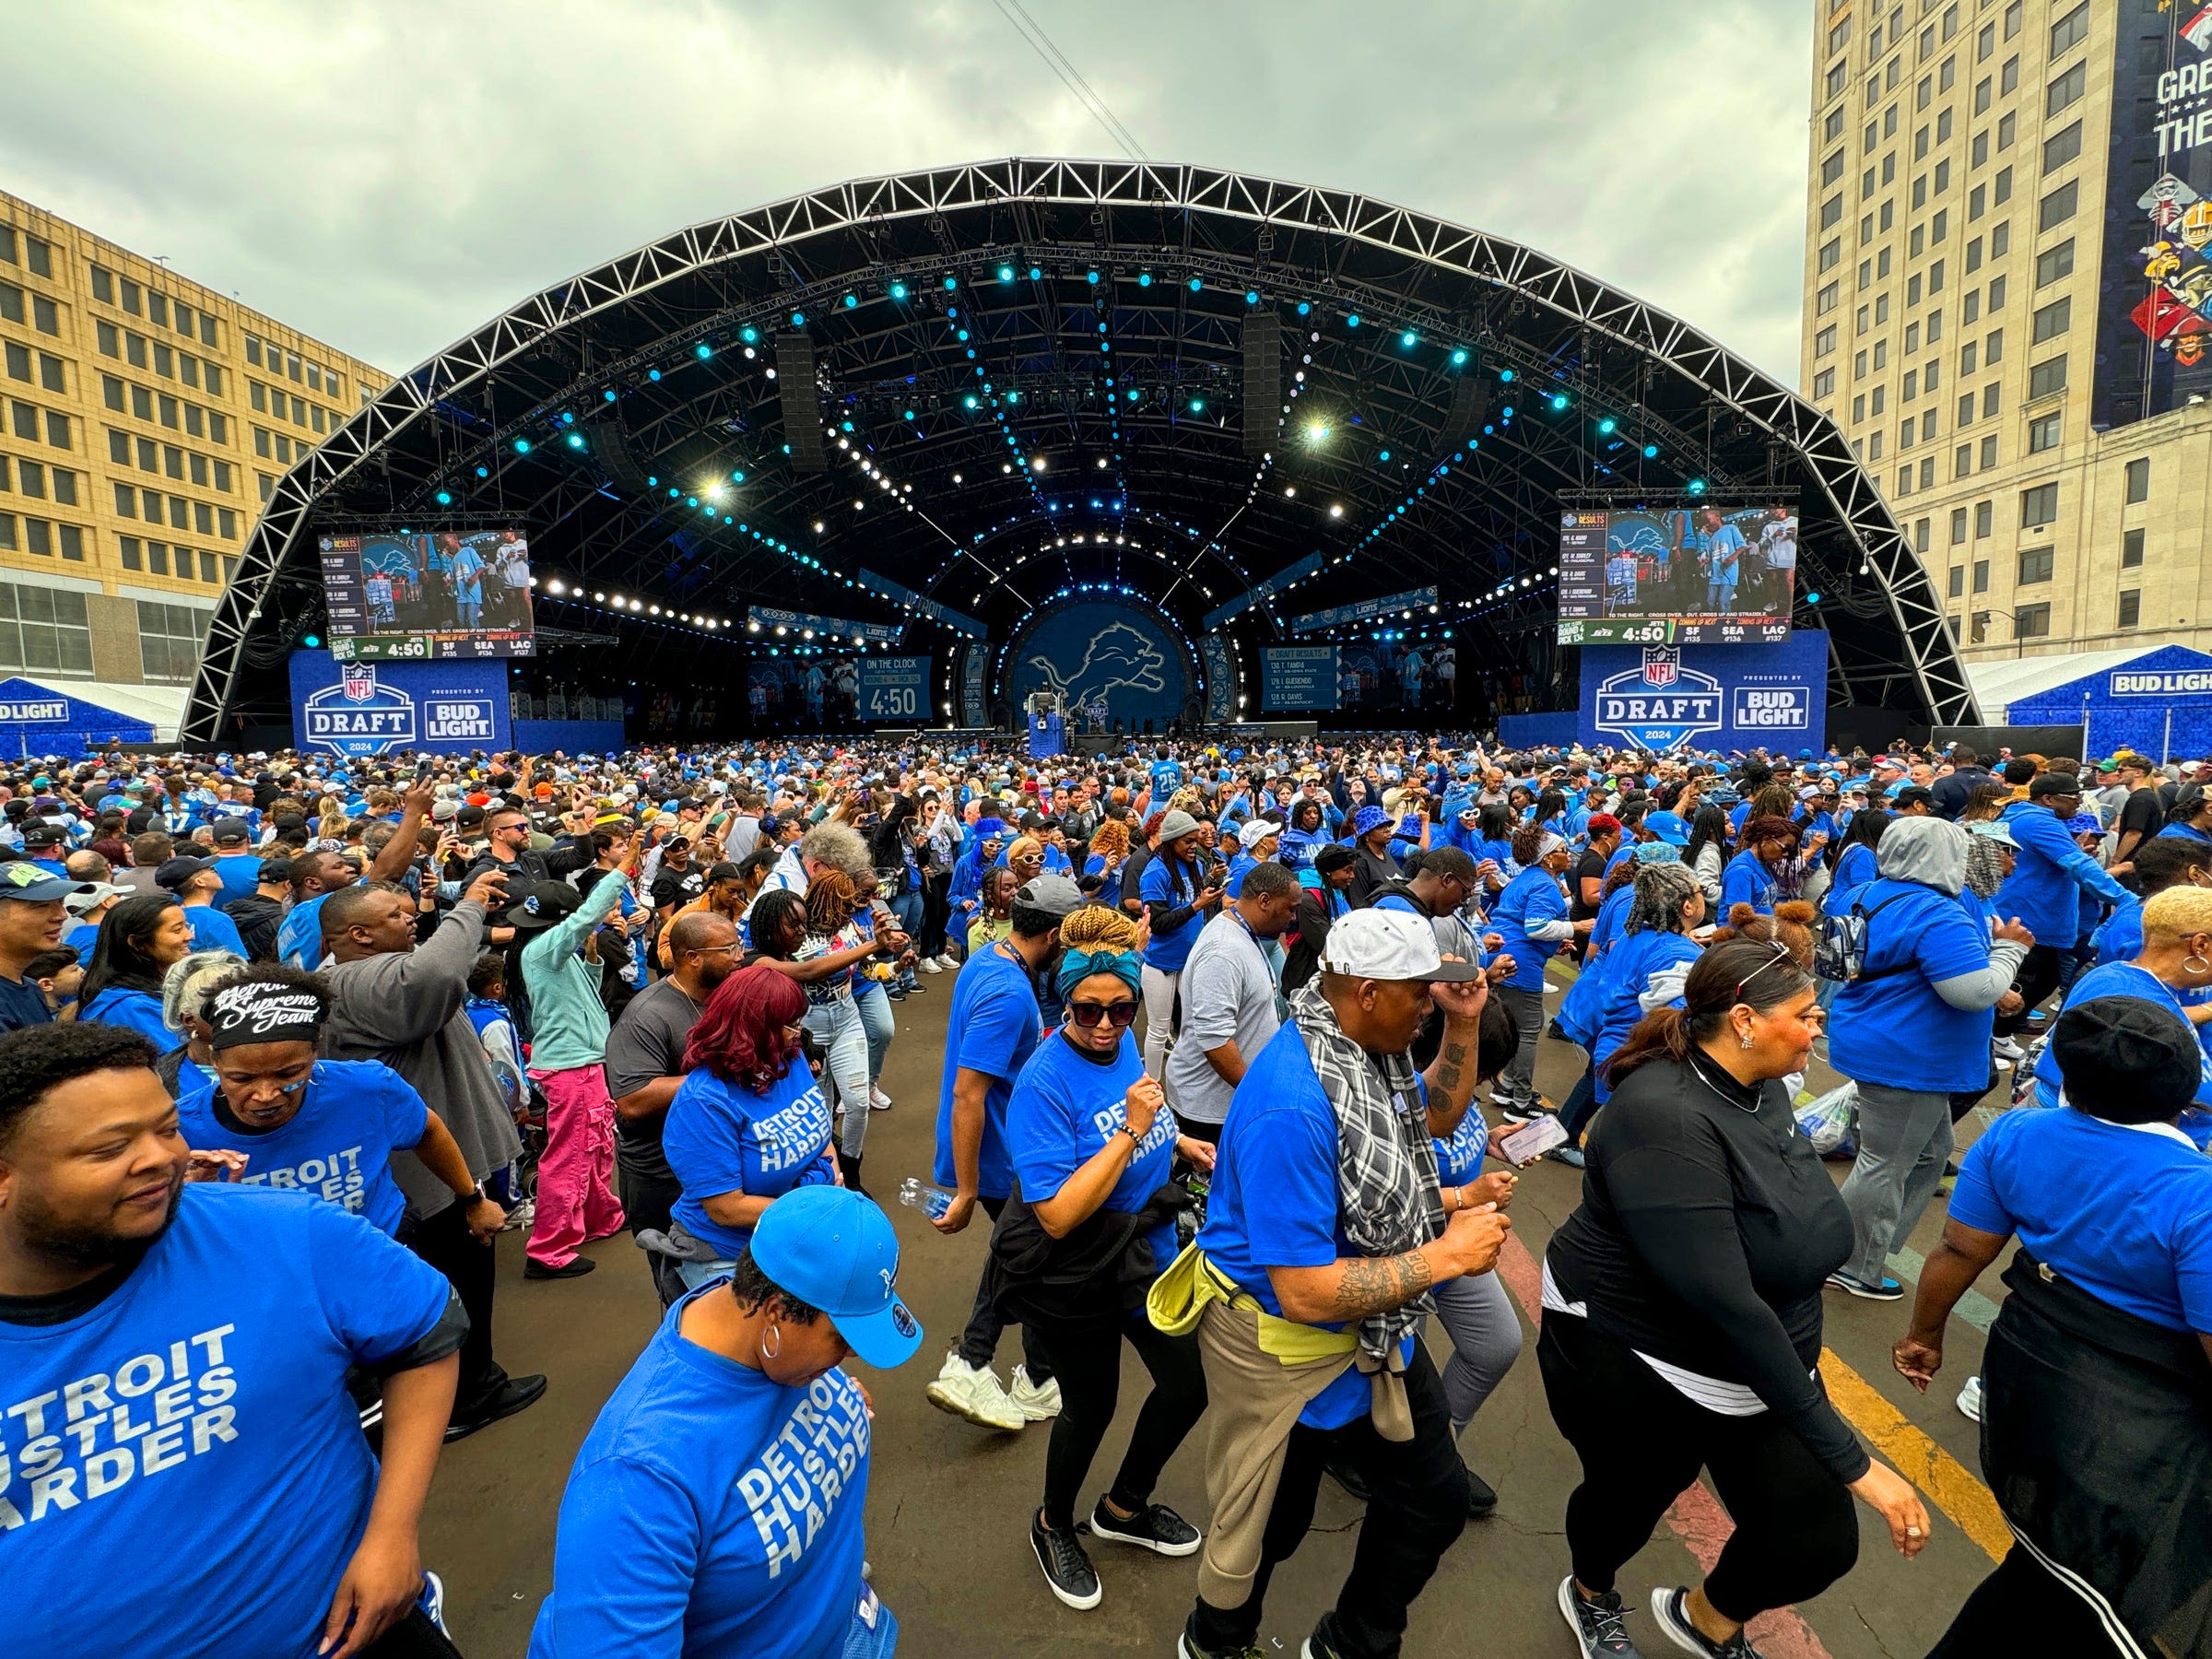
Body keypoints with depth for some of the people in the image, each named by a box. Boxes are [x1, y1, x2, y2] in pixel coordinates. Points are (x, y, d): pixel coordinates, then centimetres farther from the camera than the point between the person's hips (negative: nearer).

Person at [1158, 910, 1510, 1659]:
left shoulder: (1371, 1044, -9)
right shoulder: (1292, 1107, -36)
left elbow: (1434, 1118, 12)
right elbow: (1305, 1292, -33)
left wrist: (1464, 1026, -5)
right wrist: (1446, 1256, -25)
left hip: (1372, 1326, 8)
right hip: (1284, 1346, -8)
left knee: (1436, 1500, 20)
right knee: (1266, 1528, 17)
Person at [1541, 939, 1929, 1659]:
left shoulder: (1763, 1088, -4)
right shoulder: (1663, 1117, -32)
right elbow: (1726, 1306, -33)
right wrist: (1851, 1461, -28)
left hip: (1763, 1360, 7)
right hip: (1632, 1362, -7)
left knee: (1819, 1543, 1)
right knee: (1629, 1500, 16)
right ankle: (1589, 1598, 53)